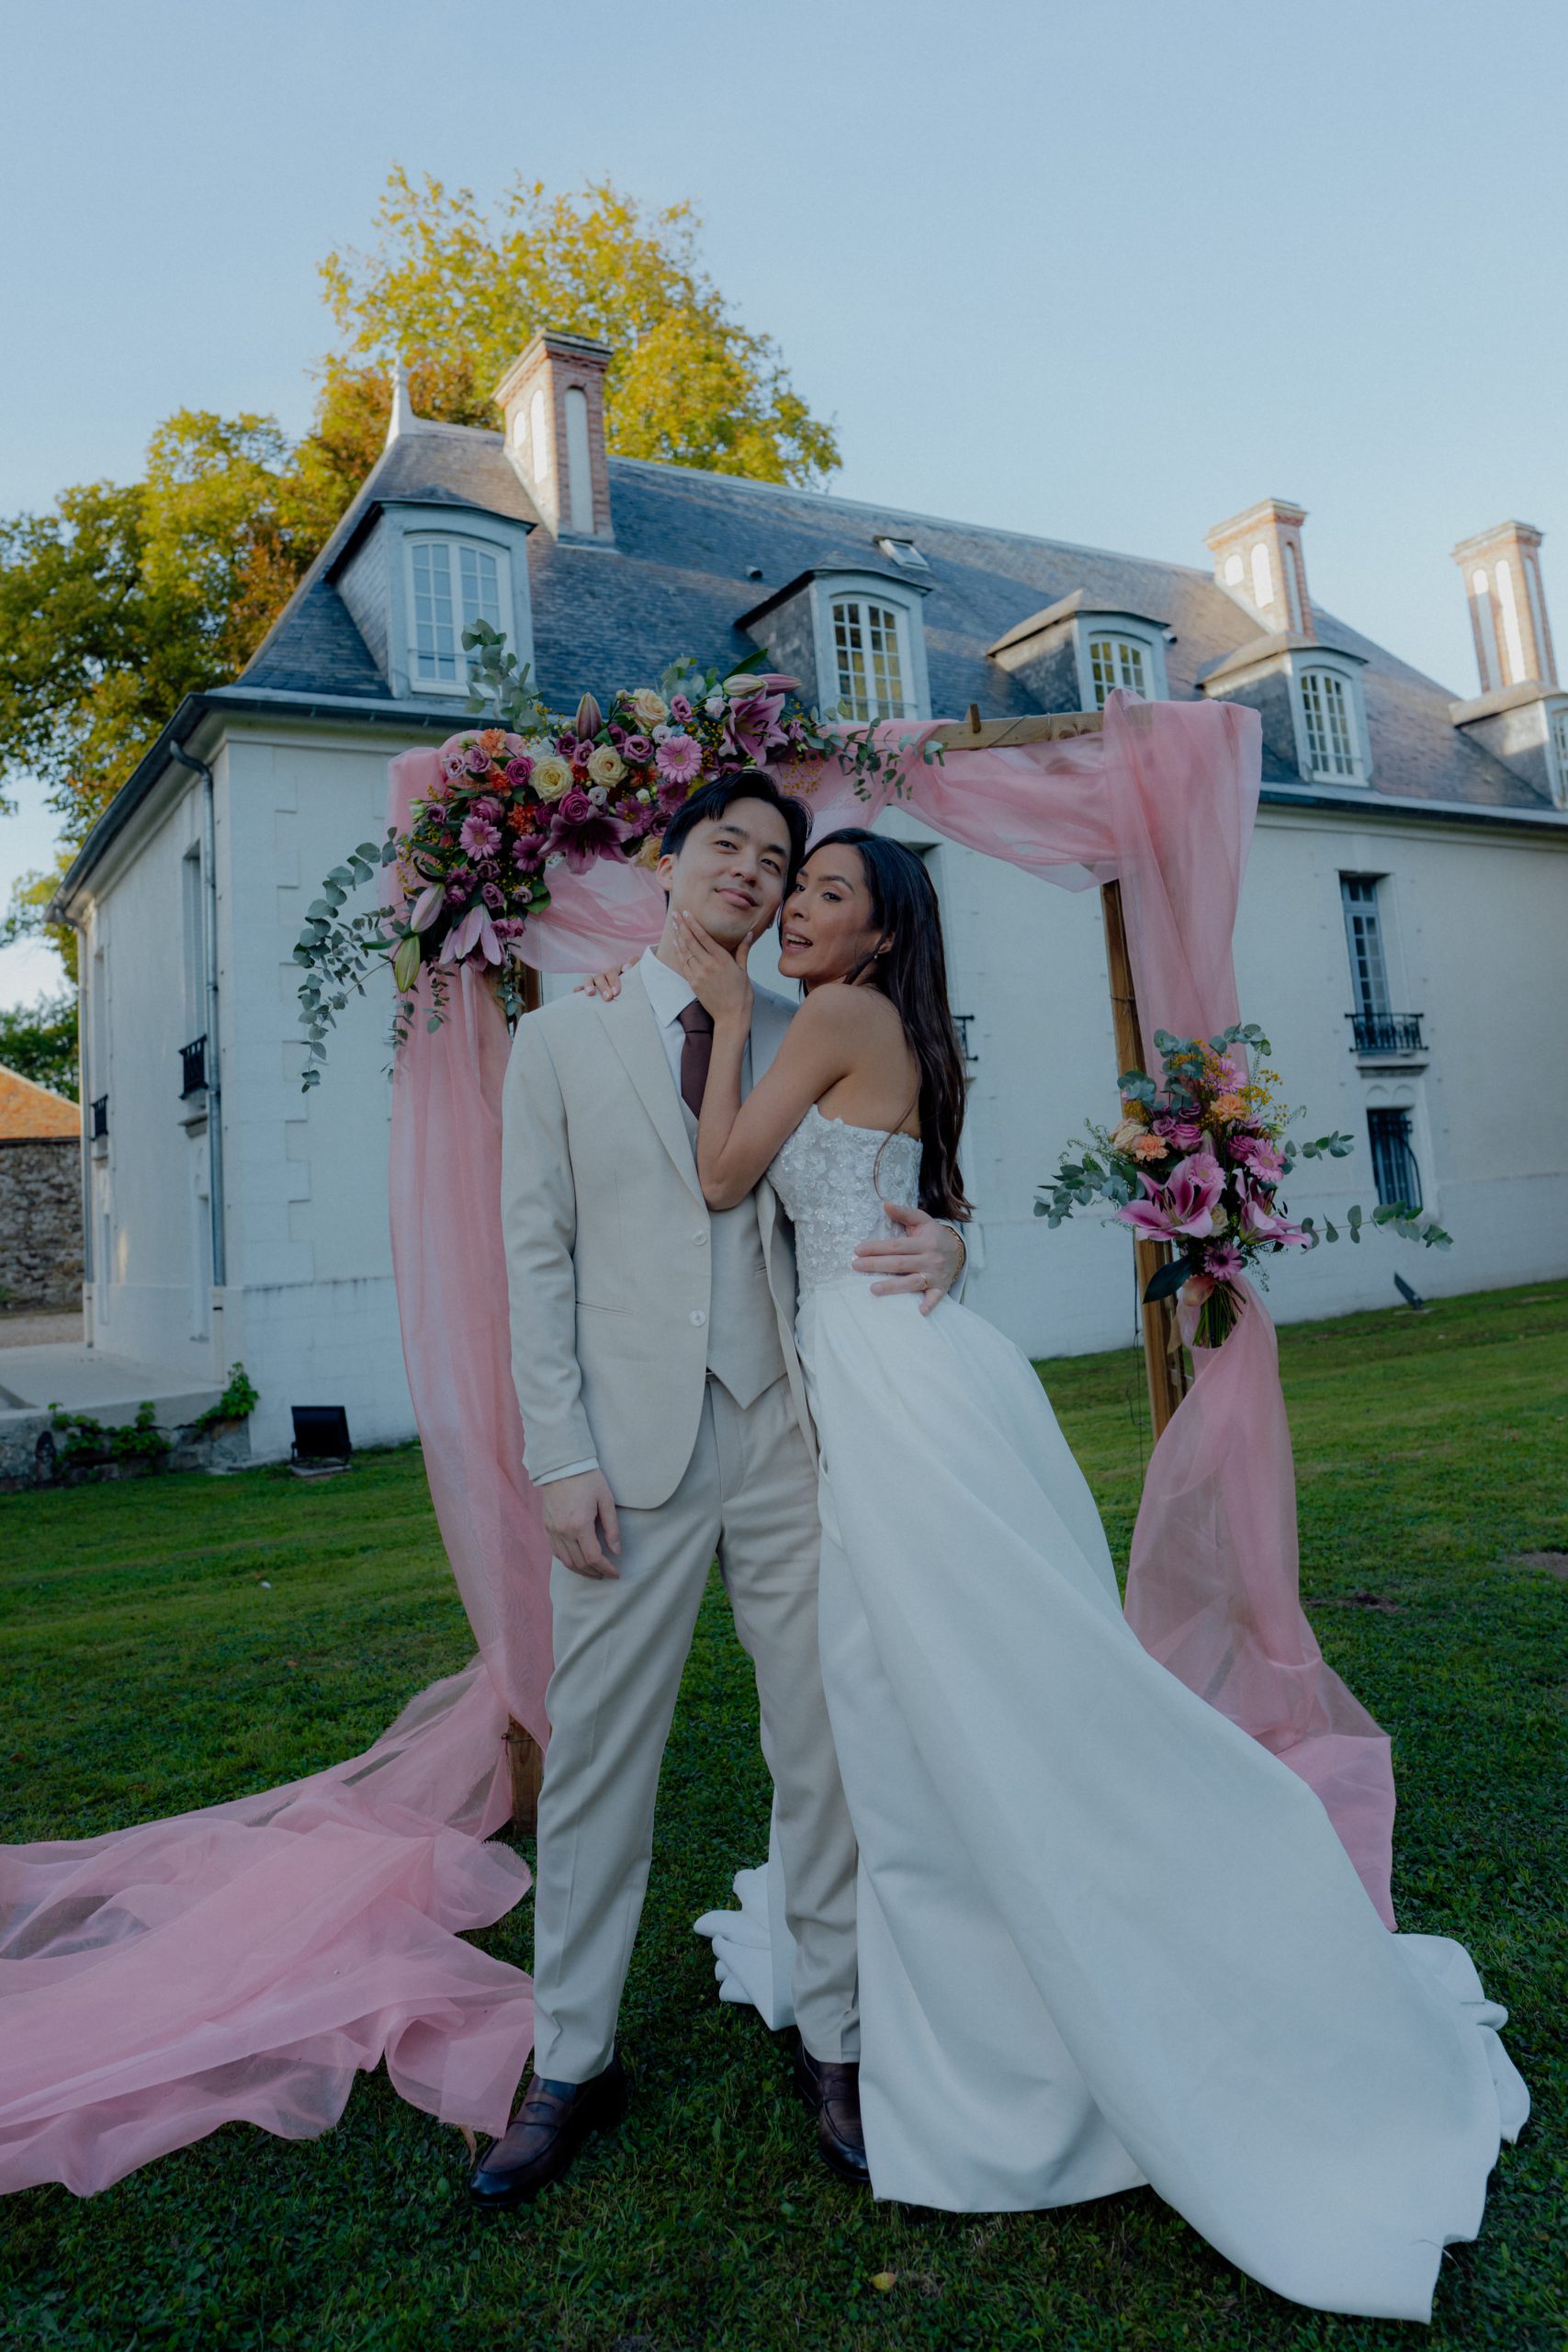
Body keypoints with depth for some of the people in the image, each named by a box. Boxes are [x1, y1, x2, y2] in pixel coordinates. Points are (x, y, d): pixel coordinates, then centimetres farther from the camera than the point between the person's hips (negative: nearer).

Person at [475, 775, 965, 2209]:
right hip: (633, 1451, -1)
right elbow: (536, 1256, 1)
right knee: (595, 1754, 8)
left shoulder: (807, 1043, 10)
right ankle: (573, 2062, 27)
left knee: (824, 1744, 9)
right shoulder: (561, 1039, 5)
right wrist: (560, 1456, -7)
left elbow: (873, 1202, 12)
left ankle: (833, 2040, 28)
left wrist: (938, 1246, -13)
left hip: (792, 1437, 2)